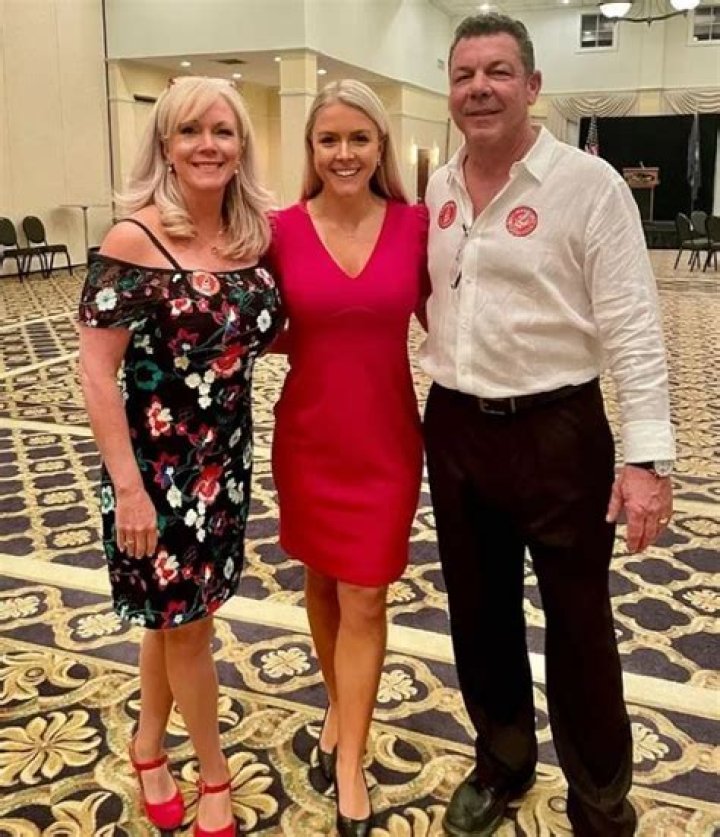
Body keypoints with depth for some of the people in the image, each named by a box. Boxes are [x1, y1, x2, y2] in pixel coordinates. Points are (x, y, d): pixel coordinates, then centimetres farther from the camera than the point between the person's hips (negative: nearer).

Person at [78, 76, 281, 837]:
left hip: (226, 458, 6)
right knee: (181, 618, 9)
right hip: (157, 464, -6)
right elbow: (95, 372, -17)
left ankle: (149, 746, 43)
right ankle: (214, 775, 32)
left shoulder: (254, 237, 2)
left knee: (179, 613, 19)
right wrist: (128, 487, -19)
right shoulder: (134, 239, -16)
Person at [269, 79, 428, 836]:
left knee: (364, 598, 4)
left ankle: (350, 768, 19)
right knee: (321, 582, 17)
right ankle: (339, 709, 42)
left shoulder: (415, 225, -4)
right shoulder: (282, 230, -5)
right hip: (308, 434, 1)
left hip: (386, 437, -1)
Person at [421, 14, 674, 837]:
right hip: (453, 429, 5)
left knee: (578, 628, 7)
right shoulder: (435, 190, 7)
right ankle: (501, 761, 41)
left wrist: (647, 455, -19)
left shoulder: (588, 183, -9)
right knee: (477, 612, 18)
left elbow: (632, 329, -13)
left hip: (556, 430, -5)